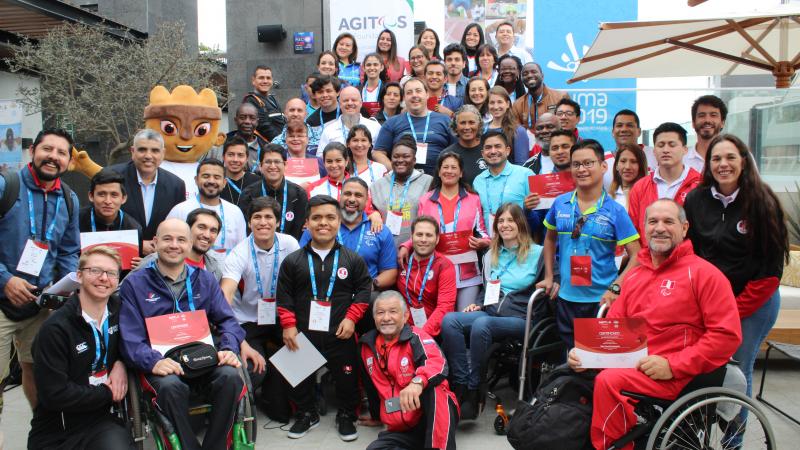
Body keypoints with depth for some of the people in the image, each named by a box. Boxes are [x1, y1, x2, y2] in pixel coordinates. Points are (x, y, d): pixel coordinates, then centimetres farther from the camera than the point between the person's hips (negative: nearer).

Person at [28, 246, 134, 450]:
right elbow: (54, 395, -16)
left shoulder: (117, 308, 2)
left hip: (98, 418, 3)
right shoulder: (55, 328, -14)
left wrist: (120, 363, 0)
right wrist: (107, 393, -8)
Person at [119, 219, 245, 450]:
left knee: (230, 376, -28)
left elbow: (227, 320, 11)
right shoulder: (134, 284, 7)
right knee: (170, 385, -36)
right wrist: (154, 361, -22)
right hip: (161, 363, -2)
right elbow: (131, 337, -3)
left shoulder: (205, 280, 16)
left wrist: (229, 348, -11)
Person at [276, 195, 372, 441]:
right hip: (302, 334, 1)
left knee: (346, 377, 8)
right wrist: (288, 325, -6)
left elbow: (364, 290, 1)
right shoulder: (293, 261, 0)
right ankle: (306, 413, 36)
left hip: (340, 334, -1)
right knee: (300, 376, 13)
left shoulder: (353, 259, -1)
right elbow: (284, 296, 1)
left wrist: (352, 318, -8)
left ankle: (346, 416, 31)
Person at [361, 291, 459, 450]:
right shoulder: (368, 345, 8)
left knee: (432, 387, -36)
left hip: (436, 418, -4)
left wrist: (418, 382, -52)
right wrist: (376, 416, 30)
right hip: (402, 428, 5)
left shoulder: (416, 337, -11)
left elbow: (438, 364, -32)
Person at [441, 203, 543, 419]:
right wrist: (478, 304, 12)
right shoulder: (491, 256, 23)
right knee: (449, 320, -24)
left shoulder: (537, 253, 6)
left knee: (481, 324, -36)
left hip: (520, 318, -5)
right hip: (490, 312, 5)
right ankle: (461, 385, -24)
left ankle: (473, 392, -25)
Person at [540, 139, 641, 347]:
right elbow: (550, 238, 18)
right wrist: (548, 277, 12)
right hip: (566, 297, 3)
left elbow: (636, 255, -9)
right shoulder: (560, 204, 2)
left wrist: (615, 288, -18)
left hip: (601, 299, -3)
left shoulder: (615, 211, -8)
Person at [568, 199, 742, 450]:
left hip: (673, 375, -6)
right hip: (629, 364, 6)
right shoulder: (634, 275, 19)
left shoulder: (703, 273, -2)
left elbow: (727, 334, -9)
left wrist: (673, 365, -17)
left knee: (609, 381, -29)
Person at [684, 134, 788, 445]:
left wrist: (737, 308, -11)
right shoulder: (696, 199, 0)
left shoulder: (761, 202, -11)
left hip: (754, 303, -3)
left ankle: (734, 440, 21)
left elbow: (772, 267, -10)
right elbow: (689, 253, 7)